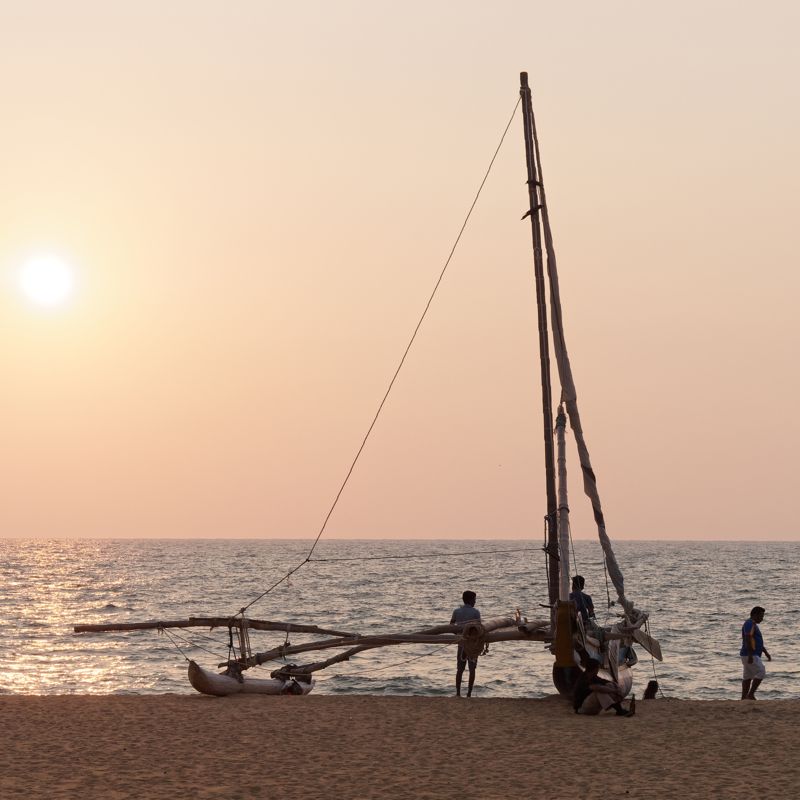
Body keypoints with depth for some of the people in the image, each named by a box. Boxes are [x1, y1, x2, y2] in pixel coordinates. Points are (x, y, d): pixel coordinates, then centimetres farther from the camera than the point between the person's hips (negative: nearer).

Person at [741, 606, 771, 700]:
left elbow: (758, 641, 28)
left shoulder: (753, 624, 21)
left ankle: (744, 698, 9)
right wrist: (750, 655, -29)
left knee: (748, 677, 9)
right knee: (761, 672, -12)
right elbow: (748, 640, -24)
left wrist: (766, 653, 26)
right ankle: (751, 694, -12)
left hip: (751, 656, 11)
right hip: (750, 655, -11)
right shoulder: (749, 624, -14)